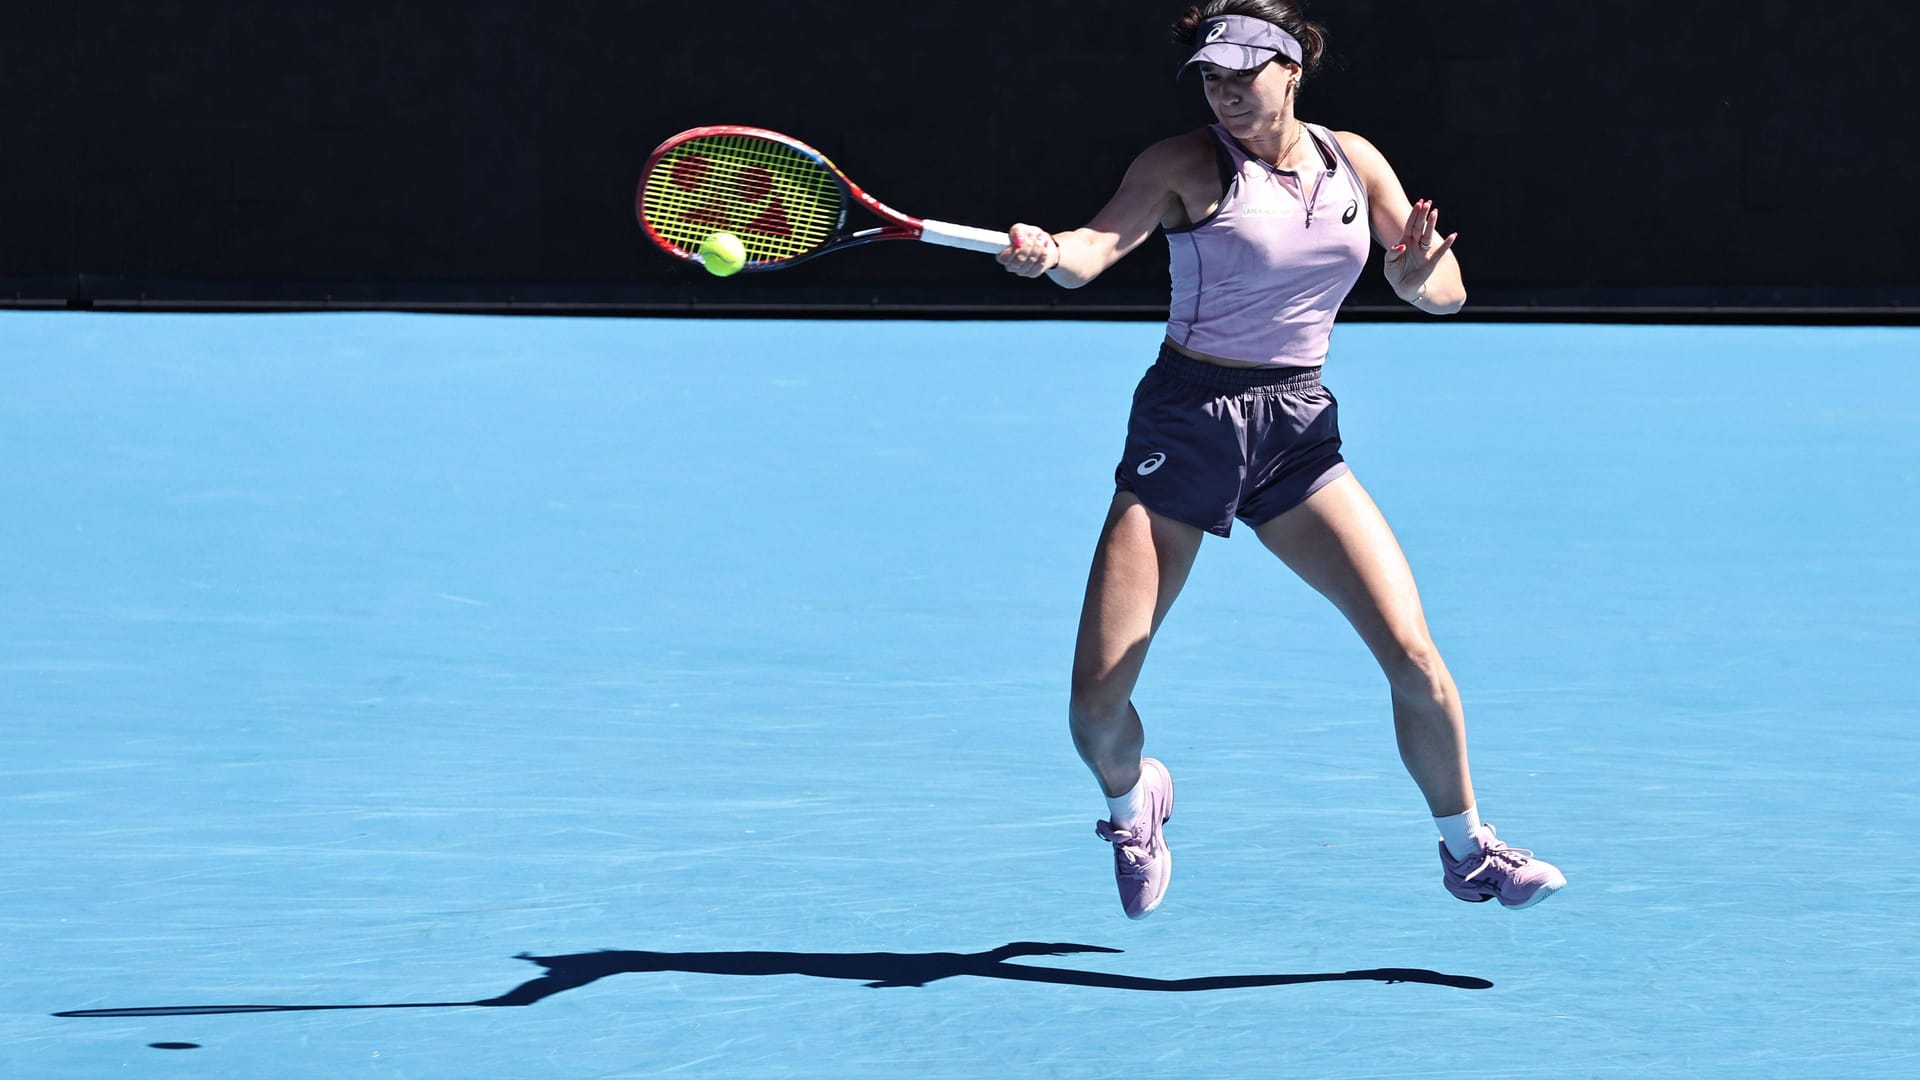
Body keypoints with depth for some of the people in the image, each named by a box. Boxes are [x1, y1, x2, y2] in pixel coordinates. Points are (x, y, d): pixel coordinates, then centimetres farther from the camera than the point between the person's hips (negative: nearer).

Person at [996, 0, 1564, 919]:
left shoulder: (1353, 162, 6)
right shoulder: (1187, 165, -7)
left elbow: (1444, 293, 9)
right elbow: (1100, 244, -23)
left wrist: (1422, 270, -15)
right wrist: (1049, 254, -47)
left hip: (1299, 429, 3)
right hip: (1188, 420, -3)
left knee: (1414, 656, -10)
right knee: (1096, 701, -8)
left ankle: (1468, 849, 13)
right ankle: (1131, 801, 27)